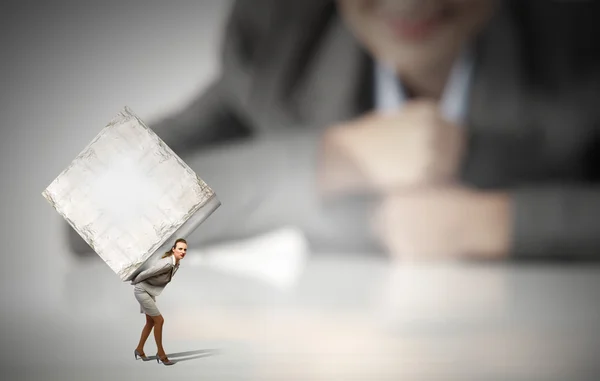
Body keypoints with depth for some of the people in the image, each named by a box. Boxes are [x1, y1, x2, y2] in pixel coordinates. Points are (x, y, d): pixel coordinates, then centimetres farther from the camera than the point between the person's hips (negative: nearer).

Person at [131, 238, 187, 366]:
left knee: (150, 322, 16)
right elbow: (146, 273, -24)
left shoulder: (176, 264, -3)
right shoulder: (167, 264, -33)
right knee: (159, 320, -9)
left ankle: (139, 349, 33)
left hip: (150, 291, 9)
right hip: (142, 290, -9)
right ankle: (161, 354, 1)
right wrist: (134, 282, -5)